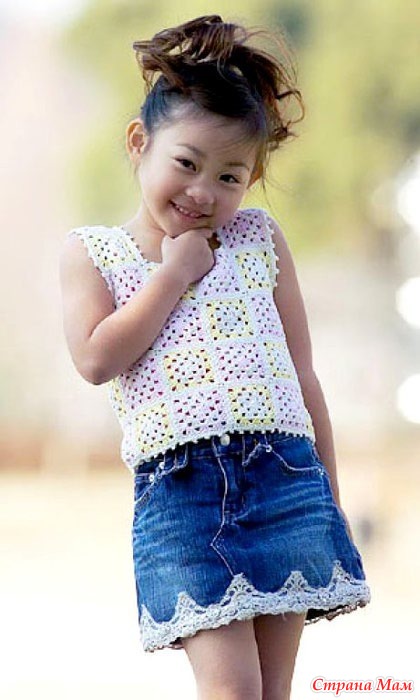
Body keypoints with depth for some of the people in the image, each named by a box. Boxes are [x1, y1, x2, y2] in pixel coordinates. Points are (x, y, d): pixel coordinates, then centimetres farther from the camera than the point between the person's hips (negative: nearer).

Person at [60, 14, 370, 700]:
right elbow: (97, 359, -8)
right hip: (176, 489, -2)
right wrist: (175, 273, -3)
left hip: (284, 472, 2)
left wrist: (330, 500, 15)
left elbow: (302, 375, 16)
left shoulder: (260, 239, 13)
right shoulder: (91, 251, 9)